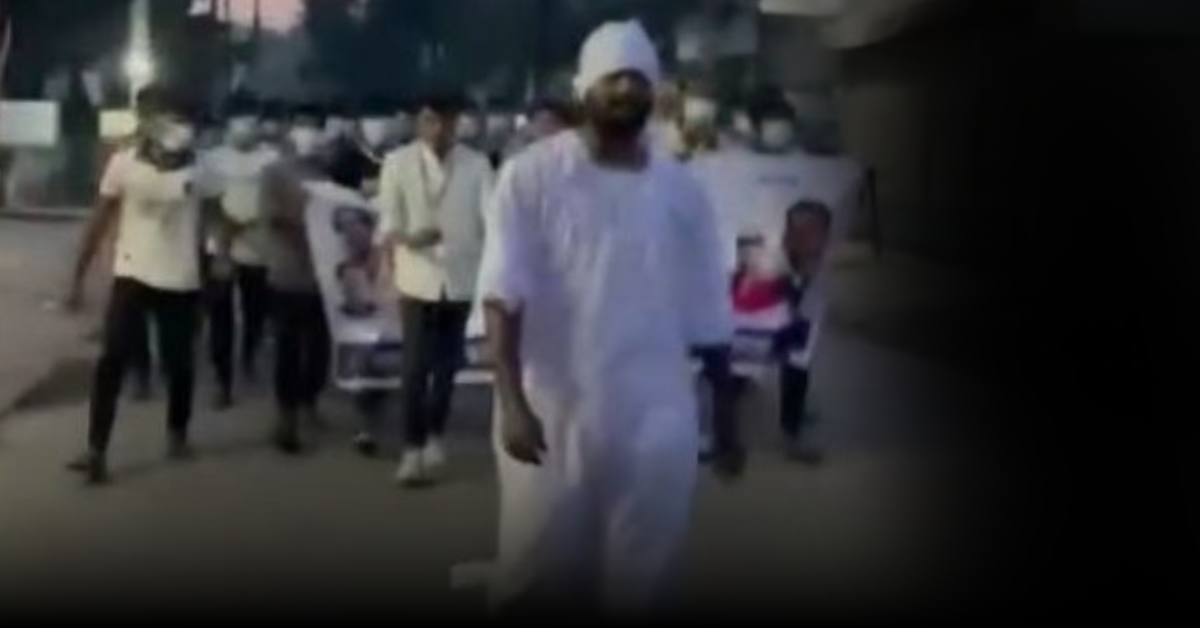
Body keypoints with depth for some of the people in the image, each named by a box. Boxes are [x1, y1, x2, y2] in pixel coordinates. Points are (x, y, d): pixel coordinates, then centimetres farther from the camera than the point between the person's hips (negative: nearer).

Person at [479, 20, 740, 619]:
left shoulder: (680, 190, 4)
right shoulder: (532, 175, -4)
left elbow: (708, 317, 9)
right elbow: (503, 296, -10)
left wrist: (726, 421, 12)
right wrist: (511, 402, -21)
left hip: (654, 426, 2)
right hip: (549, 416, -2)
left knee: (639, 578, 11)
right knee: (535, 577, 9)